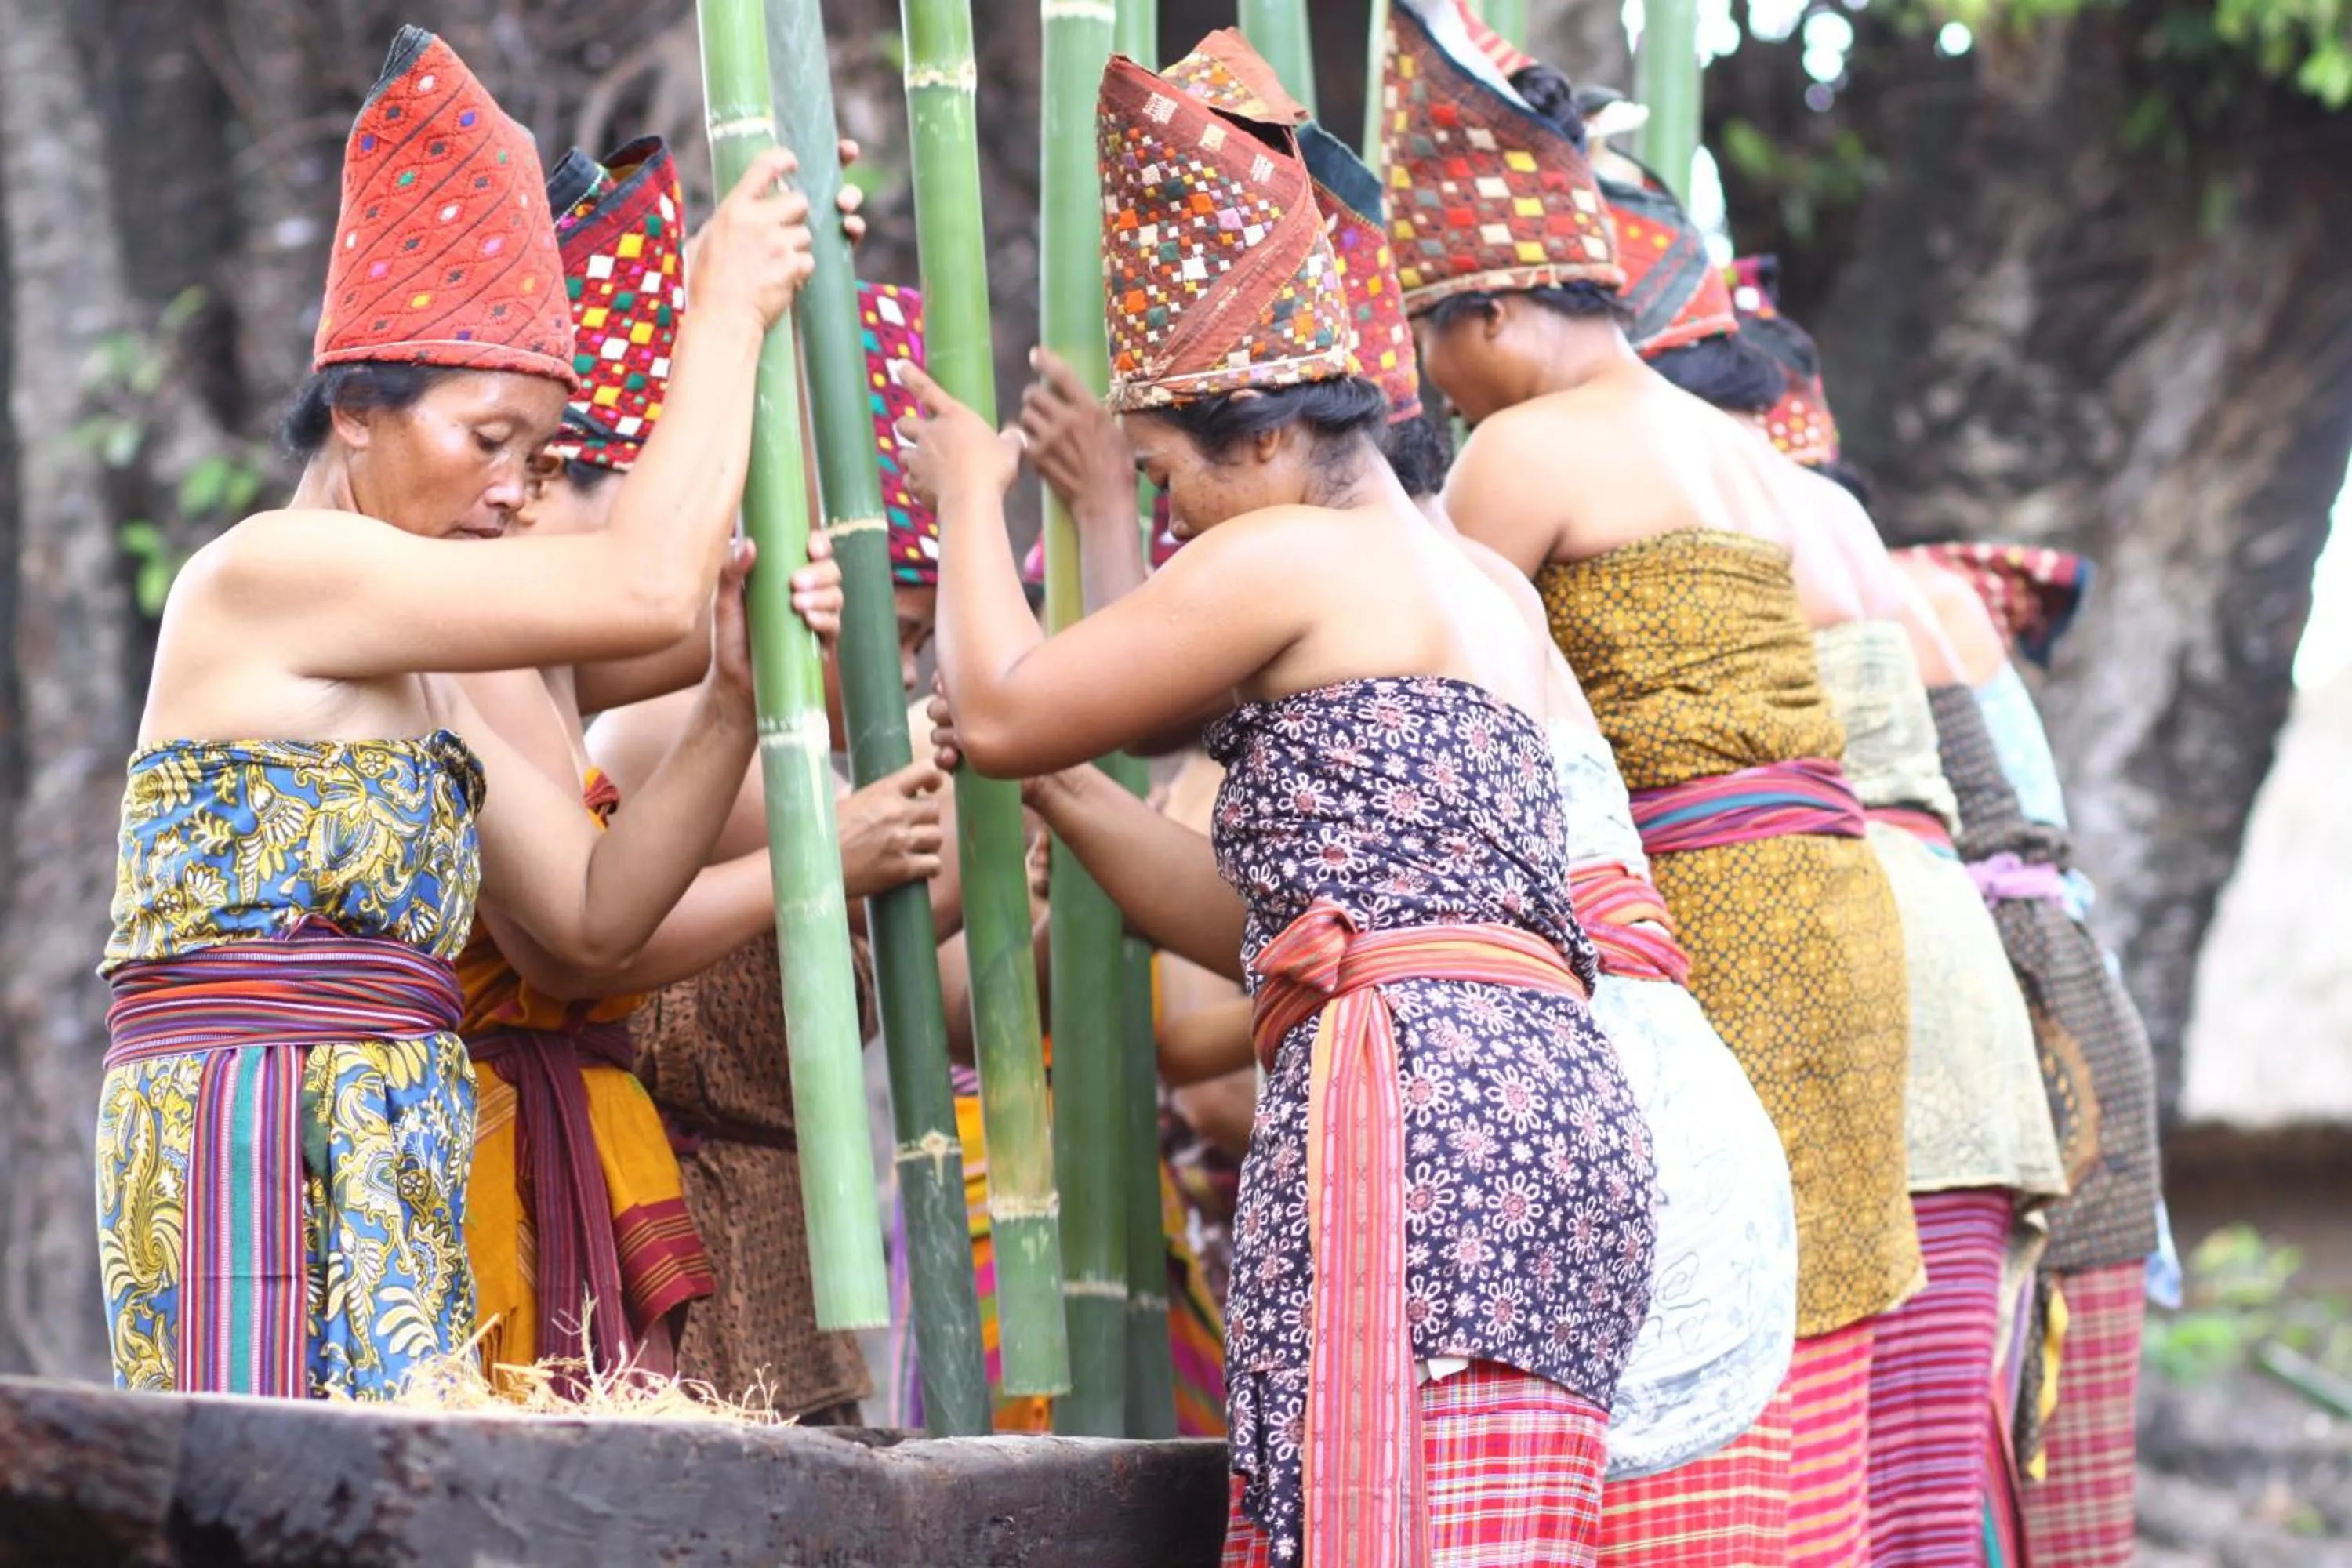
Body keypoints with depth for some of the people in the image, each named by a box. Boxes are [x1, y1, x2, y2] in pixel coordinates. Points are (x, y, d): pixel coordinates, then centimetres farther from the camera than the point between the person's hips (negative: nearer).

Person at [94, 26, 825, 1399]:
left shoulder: (406, 671, 21)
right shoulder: (274, 566, -7)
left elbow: (597, 912, 14)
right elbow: (645, 588, -14)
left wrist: (737, 702, 1)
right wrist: (727, 310, -3)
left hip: (375, 1165, 9)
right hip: (262, 1127, -9)